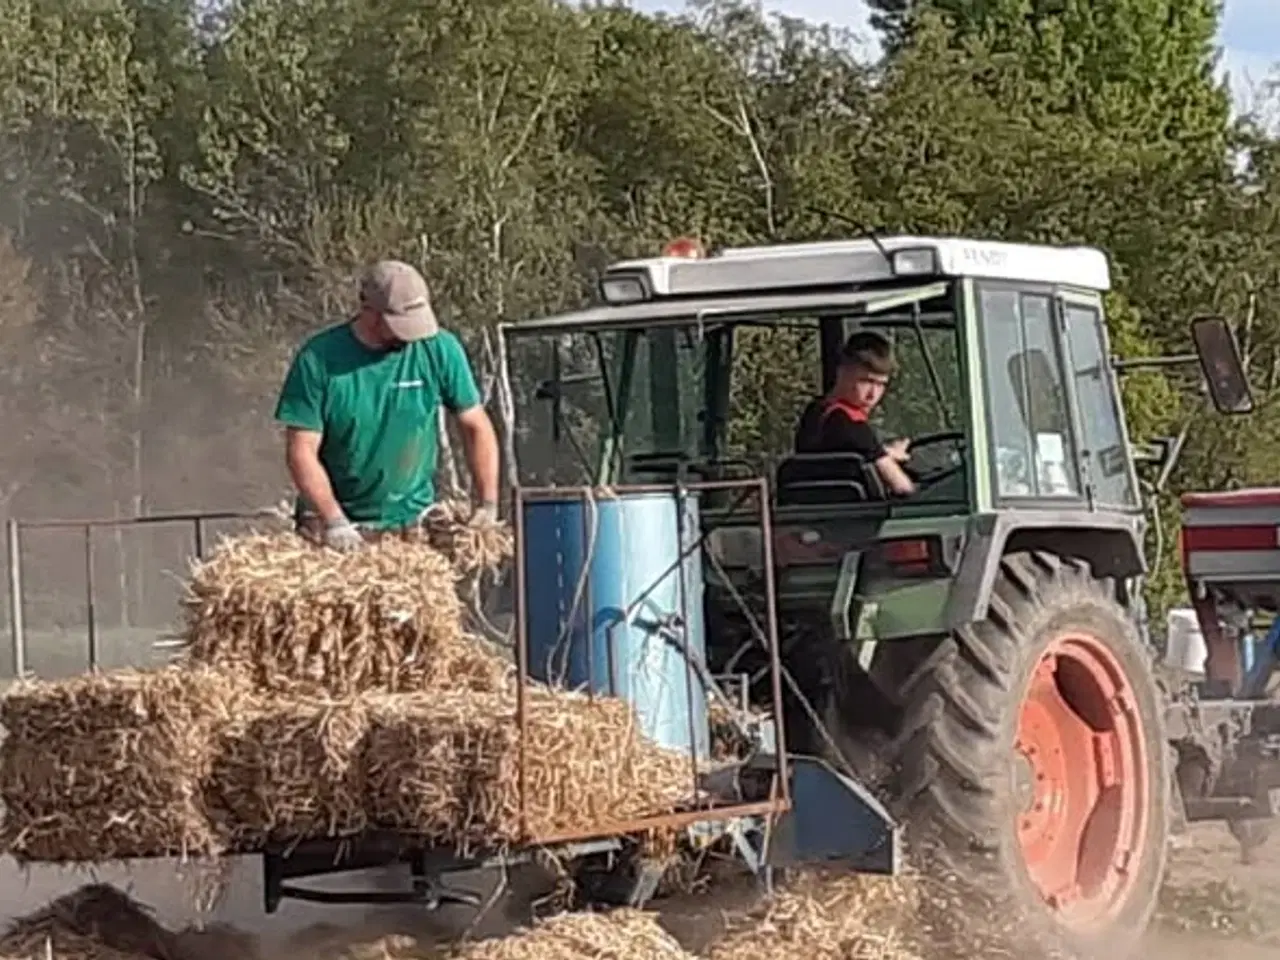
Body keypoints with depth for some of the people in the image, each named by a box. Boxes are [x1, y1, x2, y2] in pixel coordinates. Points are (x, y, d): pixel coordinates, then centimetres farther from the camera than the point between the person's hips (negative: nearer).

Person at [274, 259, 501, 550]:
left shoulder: (440, 350, -5)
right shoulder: (319, 359, -11)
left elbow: (476, 427, 3)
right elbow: (302, 450, -11)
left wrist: (488, 506, -6)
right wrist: (334, 522, -21)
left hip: (413, 522, 1)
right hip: (335, 520, -1)